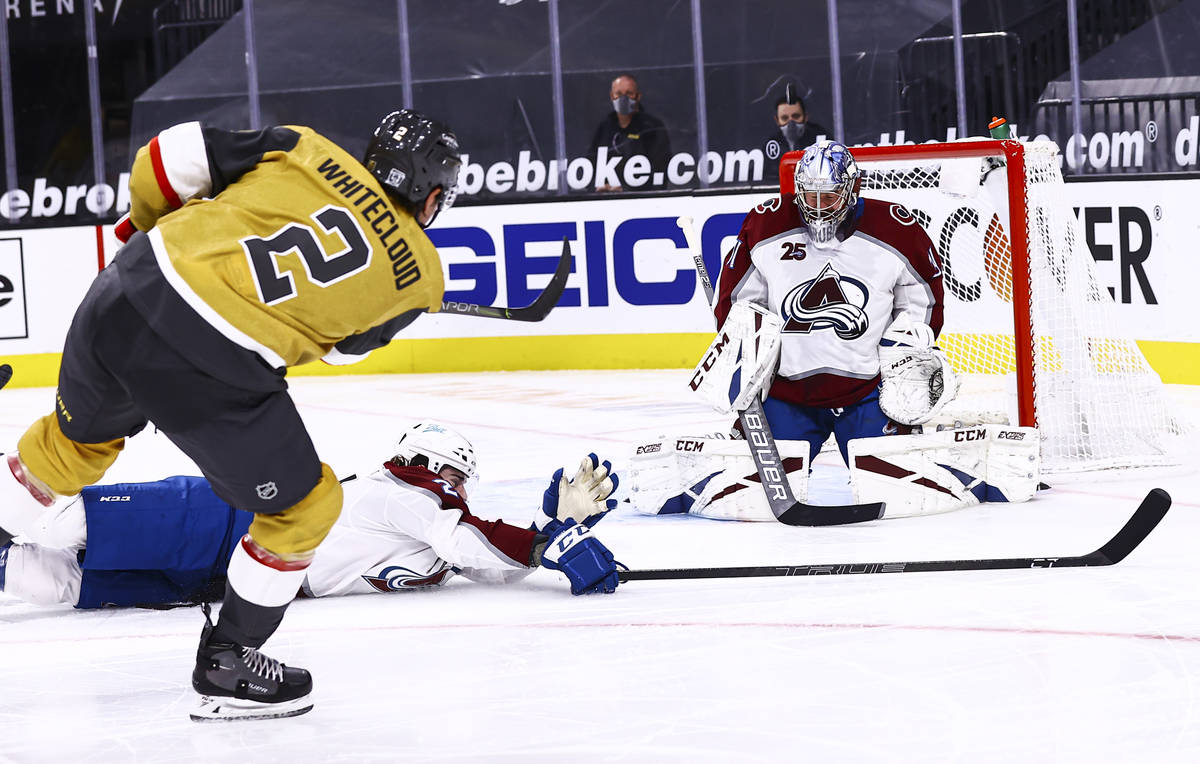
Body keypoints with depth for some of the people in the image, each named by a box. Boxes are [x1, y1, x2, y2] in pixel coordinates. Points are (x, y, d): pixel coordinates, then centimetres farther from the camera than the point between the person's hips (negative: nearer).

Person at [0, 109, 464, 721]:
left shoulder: (305, 151, 11)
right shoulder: (417, 275, 6)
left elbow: (171, 156, 9)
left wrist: (148, 227, 27)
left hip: (125, 293, 5)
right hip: (212, 373, -5)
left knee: (82, 434, 34)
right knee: (304, 507, 17)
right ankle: (228, 660, 25)